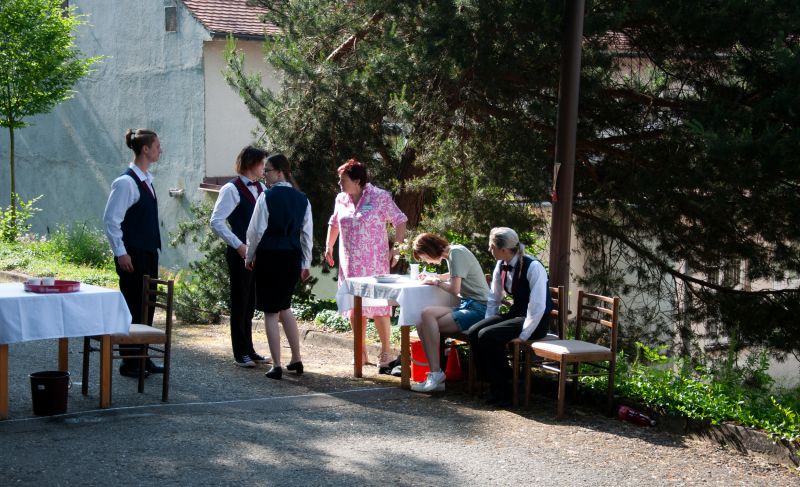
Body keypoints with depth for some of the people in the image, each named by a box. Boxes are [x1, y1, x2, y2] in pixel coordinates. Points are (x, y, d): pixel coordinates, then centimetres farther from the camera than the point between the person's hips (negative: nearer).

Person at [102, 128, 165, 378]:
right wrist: (121, 253, -17)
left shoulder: (147, 180, 12)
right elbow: (111, 219, -16)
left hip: (149, 252, 9)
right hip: (133, 255, -9)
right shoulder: (126, 182, -15)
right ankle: (129, 362, 5)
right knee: (133, 308, -3)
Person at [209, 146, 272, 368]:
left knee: (250, 304, 13)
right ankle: (240, 354, 10)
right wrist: (238, 245, -20)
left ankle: (249, 351, 22)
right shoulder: (232, 189, -11)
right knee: (240, 303, 2)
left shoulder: (261, 188, 10)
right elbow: (216, 221, -15)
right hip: (240, 253, -7)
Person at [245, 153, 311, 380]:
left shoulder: (267, 197, -11)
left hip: (269, 257, -5)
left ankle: (276, 366, 3)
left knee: (271, 312, 3)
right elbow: (307, 234, 8)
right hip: (293, 258, 5)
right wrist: (305, 263, 16)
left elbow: (256, 230, -8)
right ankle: (296, 360, 21)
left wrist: (250, 256, 6)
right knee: (285, 307, 21)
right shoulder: (302, 199, 5)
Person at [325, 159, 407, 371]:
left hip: (375, 264, -5)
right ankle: (361, 354, 18)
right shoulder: (341, 199, 9)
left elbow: (400, 221, -5)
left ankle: (386, 353, 4)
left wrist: (396, 249, -12)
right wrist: (328, 247, 20)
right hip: (350, 265, 5)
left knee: (378, 307, -6)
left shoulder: (379, 197, -7)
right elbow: (334, 224, 25)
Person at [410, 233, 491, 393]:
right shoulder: (452, 253, 18)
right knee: (422, 323, -8)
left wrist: (436, 282, 0)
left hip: (478, 309, -10)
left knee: (428, 316, -22)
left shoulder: (457, 253, -11)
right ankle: (435, 375, -14)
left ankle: (436, 375, -17)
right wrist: (435, 277, 23)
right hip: (467, 305, 10)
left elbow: (454, 289, -18)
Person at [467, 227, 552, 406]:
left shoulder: (533, 267, -22)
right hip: (515, 314, 7)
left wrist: (523, 336, -23)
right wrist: (488, 323, 0)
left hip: (535, 321, -7)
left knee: (487, 336, -25)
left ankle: (502, 392, -12)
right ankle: (492, 383, -3)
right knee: (474, 333, -14)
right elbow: (494, 299, 12)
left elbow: (538, 306, -24)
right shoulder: (501, 266, 1)